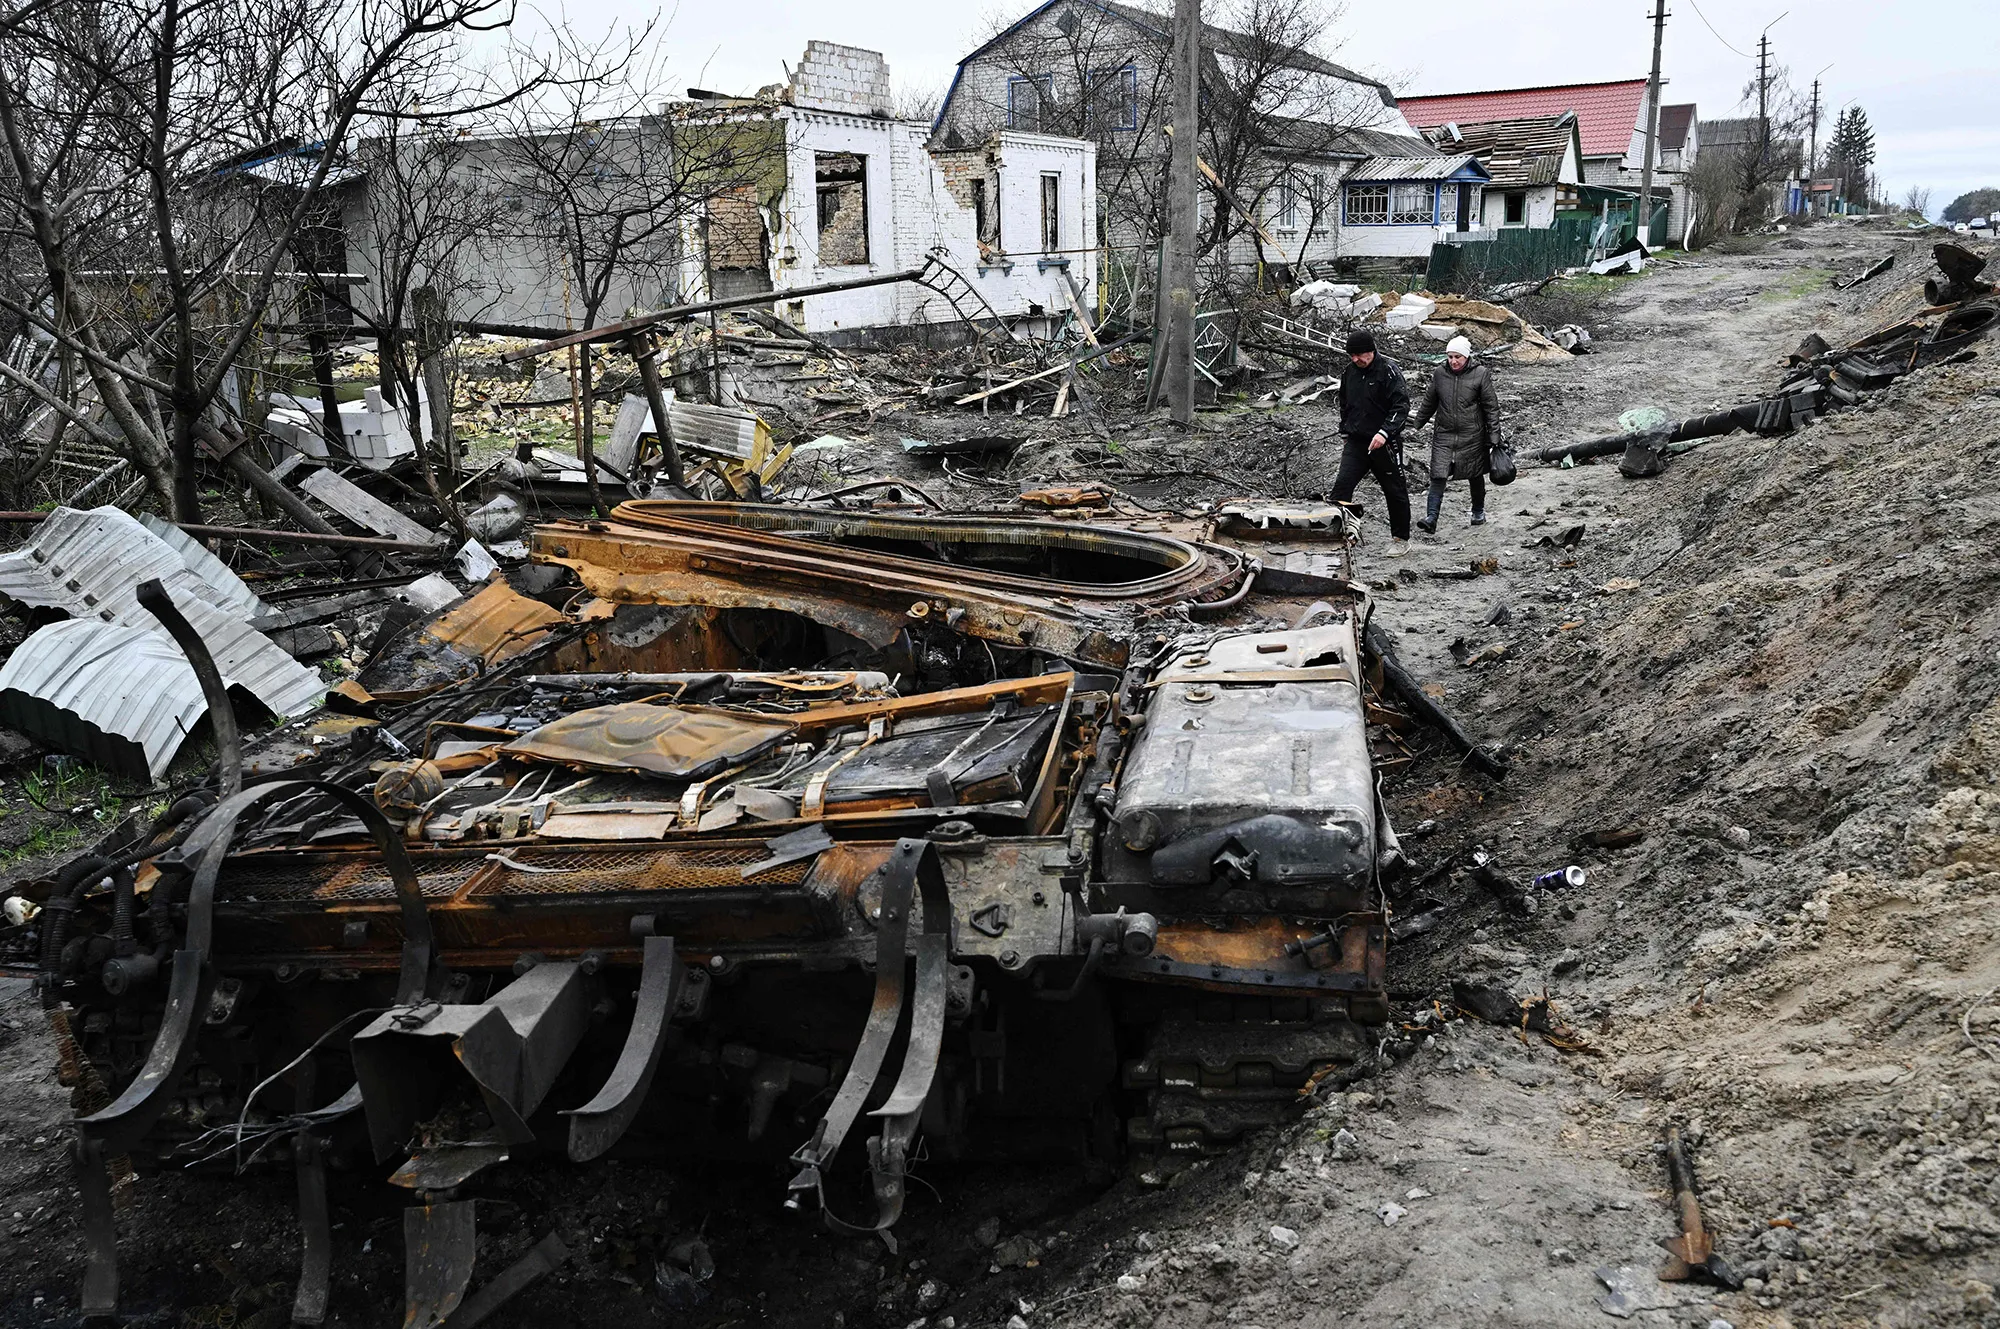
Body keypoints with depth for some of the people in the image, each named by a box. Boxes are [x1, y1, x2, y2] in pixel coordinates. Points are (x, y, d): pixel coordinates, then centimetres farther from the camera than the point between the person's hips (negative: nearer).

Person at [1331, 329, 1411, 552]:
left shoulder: (1388, 370, -12)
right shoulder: (1349, 371, 7)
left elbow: (1401, 405, -18)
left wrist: (1384, 432, -28)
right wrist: (1344, 433, 19)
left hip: (1384, 443, -5)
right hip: (1355, 442, 5)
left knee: (1395, 491, 8)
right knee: (1341, 485, -10)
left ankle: (1402, 539, 21)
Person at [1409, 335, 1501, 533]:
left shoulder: (1480, 374, -6)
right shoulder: (1440, 375, 2)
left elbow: (1491, 406, -4)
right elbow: (1428, 403, 14)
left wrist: (1494, 433, -7)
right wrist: (1416, 425, 16)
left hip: (1472, 435, -2)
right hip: (1444, 435, 2)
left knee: (1475, 476, 14)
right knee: (1438, 476, -10)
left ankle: (1478, 512, 34)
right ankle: (1431, 518, -14)